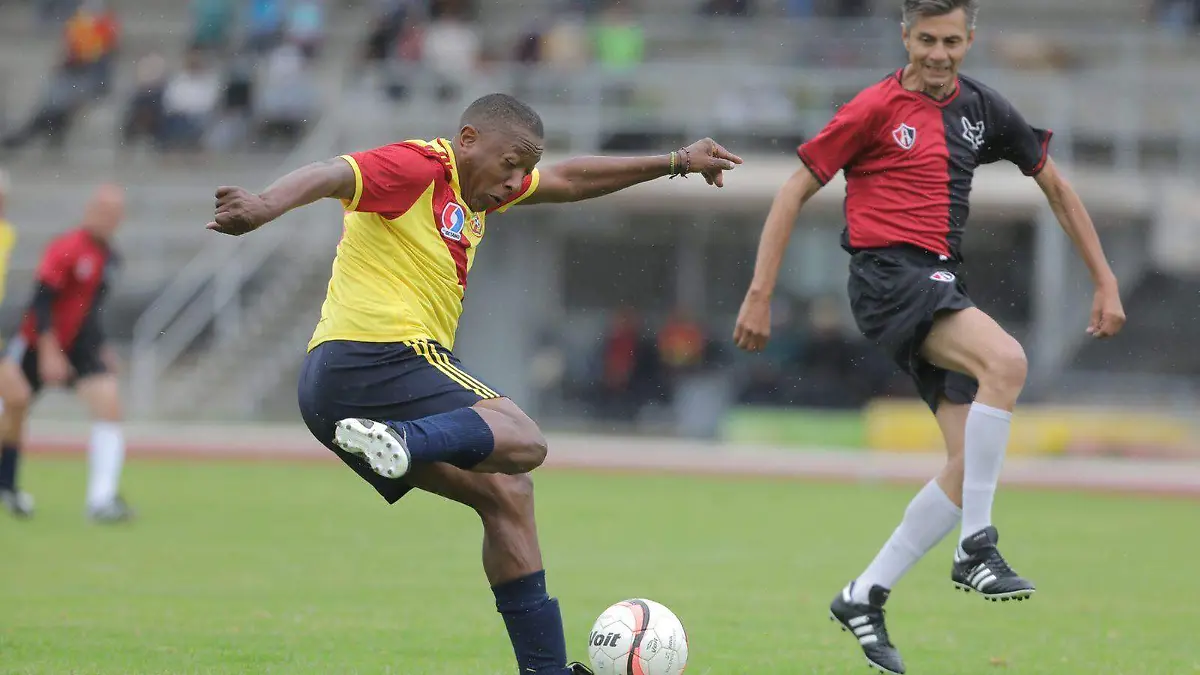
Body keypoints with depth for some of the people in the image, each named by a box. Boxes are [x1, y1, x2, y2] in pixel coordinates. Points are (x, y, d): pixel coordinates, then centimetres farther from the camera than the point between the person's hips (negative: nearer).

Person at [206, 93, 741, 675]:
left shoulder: (473, 189, 22)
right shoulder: (415, 167, -9)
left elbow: (568, 180, 34)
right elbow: (333, 175, -28)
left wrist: (675, 163, 38)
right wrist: (265, 206, -48)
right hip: (379, 358, -10)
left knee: (505, 493, 11)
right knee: (523, 443, -14)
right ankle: (398, 443, -39)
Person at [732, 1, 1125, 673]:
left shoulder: (982, 109, 12)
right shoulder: (876, 108, -4)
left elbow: (1056, 186, 22)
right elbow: (795, 192, -2)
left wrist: (1106, 283, 18)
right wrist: (760, 295, -6)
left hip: (943, 284, 7)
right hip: (887, 272, -7)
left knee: (973, 462, -3)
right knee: (1006, 361, -31)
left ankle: (866, 596, 8)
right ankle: (976, 546, -26)